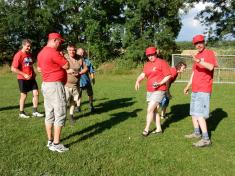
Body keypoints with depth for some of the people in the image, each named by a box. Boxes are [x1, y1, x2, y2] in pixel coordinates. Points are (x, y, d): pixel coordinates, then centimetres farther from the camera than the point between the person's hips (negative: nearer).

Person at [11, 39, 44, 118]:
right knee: (23, 95, 4)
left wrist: (33, 73, 7)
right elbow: (13, 69, -17)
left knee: (36, 93, -1)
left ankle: (35, 112, 8)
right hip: (23, 79, -6)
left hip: (31, 78, 6)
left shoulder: (29, 54, 9)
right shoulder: (18, 55, -13)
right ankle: (21, 113, 21)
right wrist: (24, 74, -19)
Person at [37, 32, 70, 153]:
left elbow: (39, 69, 27)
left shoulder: (41, 52, 14)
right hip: (55, 85, -10)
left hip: (45, 84, 10)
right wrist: (62, 57, 3)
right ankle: (56, 144, -1)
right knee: (60, 115, -4)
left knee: (49, 114, 12)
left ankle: (50, 141, 20)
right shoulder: (53, 52, -16)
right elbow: (67, 66, -12)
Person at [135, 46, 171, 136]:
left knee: (150, 109, -11)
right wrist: (138, 81, -19)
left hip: (159, 90, -8)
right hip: (149, 91, 8)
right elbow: (142, 74, 1)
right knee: (154, 110, 13)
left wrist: (160, 83, -22)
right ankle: (158, 129, 25)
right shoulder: (147, 65, 14)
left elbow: (168, 76, -10)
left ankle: (146, 129, 3)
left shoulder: (162, 62, -7)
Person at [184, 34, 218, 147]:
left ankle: (206, 139, -10)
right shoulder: (196, 56, 18)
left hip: (203, 90, -9)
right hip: (195, 89, 9)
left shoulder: (209, 53, -6)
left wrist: (199, 61, -38)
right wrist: (188, 86, 22)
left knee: (199, 114, -14)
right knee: (193, 112, 15)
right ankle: (197, 133, 29)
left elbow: (211, 67, -25)